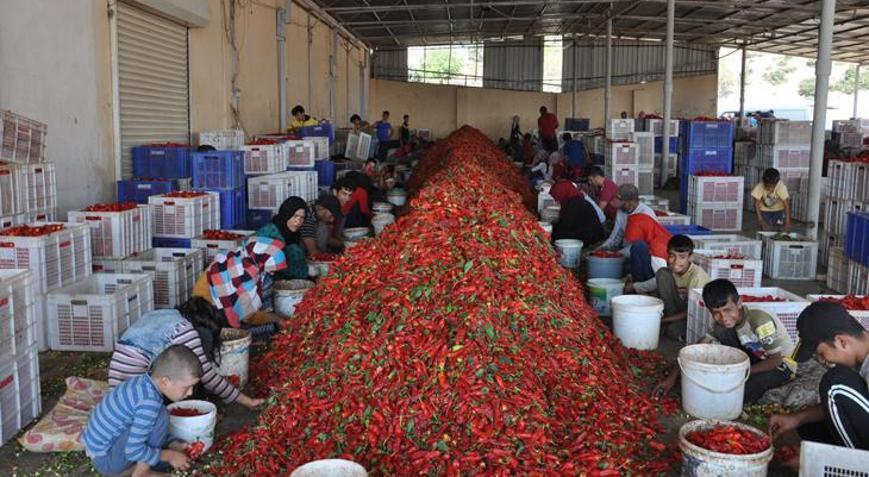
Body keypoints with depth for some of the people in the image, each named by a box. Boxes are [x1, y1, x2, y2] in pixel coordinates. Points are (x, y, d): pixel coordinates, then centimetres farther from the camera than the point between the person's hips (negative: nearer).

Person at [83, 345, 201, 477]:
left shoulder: (144, 382, -2)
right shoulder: (149, 402, -30)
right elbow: (133, 451, -27)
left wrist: (175, 445, 0)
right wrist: (170, 455, -15)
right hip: (105, 459, -9)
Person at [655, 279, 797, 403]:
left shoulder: (760, 321, -31)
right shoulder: (722, 322, -11)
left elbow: (776, 359, -26)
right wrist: (673, 376, -16)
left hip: (782, 365, -6)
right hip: (759, 358, 6)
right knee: (721, 332, -17)